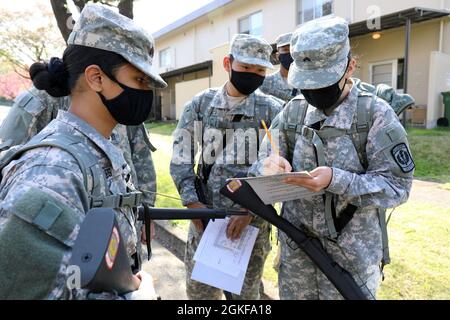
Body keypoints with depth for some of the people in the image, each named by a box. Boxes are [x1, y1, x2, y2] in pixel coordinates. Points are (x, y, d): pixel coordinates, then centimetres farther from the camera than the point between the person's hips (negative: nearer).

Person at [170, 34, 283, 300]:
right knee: (198, 288, 13)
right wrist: (192, 202, -7)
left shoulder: (272, 110, -2)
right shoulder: (200, 104, 3)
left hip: (253, 218, -1)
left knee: (246, 290, 15)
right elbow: (181, 158, 3)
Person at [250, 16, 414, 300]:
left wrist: (336, 180, -27)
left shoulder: (375, 113, -10)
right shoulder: (294, 111, 1)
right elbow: (263, 163, 1)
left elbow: (398, 186, -13)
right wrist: (269, 165, -23)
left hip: (352, 253, -3)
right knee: (291, 295, 18)